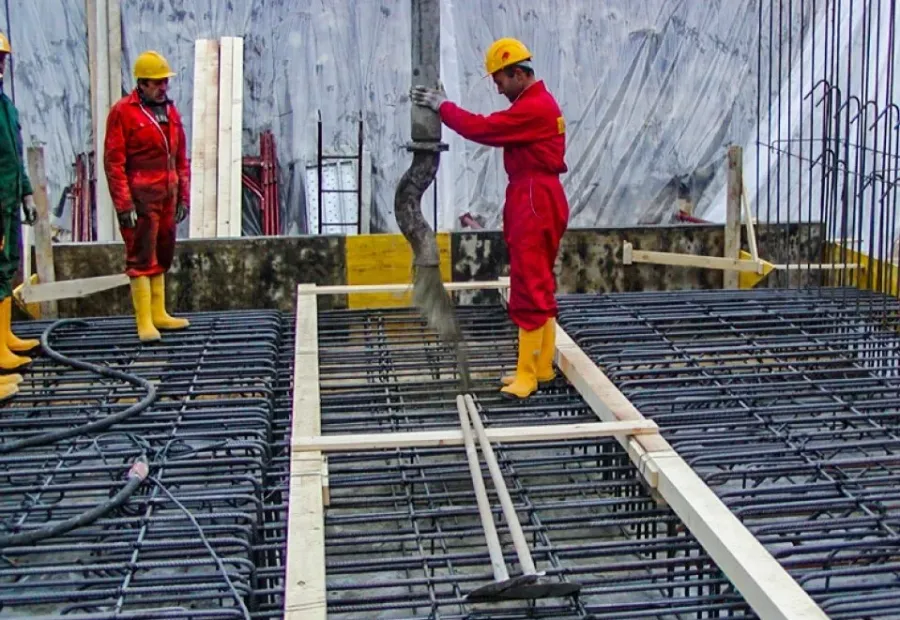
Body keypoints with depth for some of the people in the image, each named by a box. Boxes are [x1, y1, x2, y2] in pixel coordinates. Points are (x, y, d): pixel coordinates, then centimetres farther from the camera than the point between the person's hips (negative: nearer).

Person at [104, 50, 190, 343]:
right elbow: (113, 161, -10)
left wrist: (183, 196, 11)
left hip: (168, 197, 7)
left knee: (162, 256, 13)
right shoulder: (123, 111, -7)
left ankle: (159, 314, 22)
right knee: (141, 258, -4)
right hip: (140, 198, -7)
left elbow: (181, 158, 17)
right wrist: (124, 205, -15)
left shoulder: (171, 112, 12)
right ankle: (144, 322, -1)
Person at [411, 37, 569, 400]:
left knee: (529, 289, -8)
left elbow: (483, 128, -18)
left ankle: (527, 375, -4)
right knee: (539, 287, 14)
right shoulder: (536, 103, 18)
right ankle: (542, 367, 22)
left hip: (534, 203, -11)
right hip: (533, 200, 11)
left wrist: (442, 106, -7)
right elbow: (497, 131, 12)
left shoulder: (533, 108, -18)